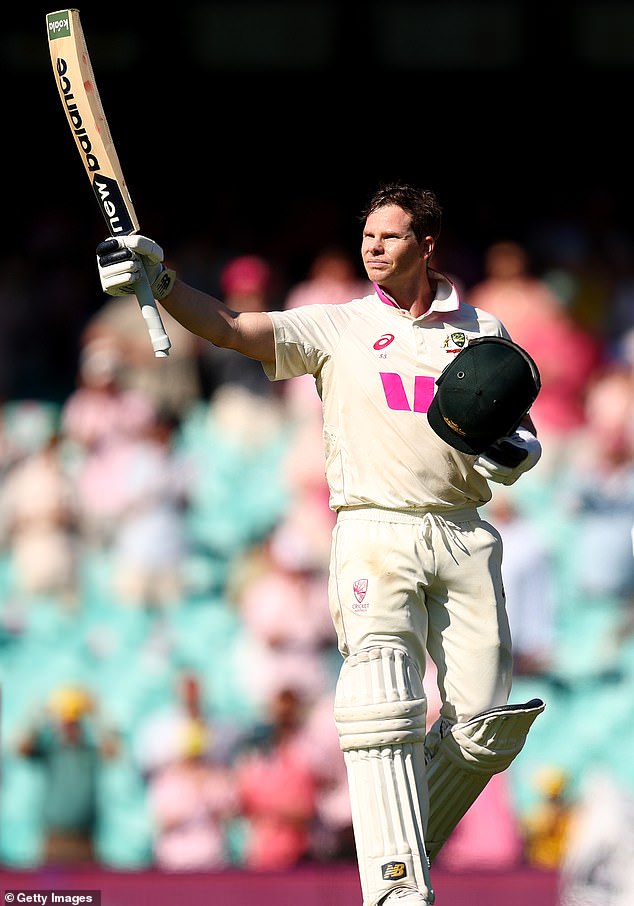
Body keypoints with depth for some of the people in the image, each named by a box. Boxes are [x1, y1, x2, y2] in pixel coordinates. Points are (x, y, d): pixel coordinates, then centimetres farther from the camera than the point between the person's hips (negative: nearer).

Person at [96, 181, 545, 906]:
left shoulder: (483, 333, 13)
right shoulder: (335, 328, 6)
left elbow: (524, 434, 19)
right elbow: (229, 329, -6)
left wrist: (516, 452, -5)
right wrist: (159, 281, -23)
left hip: (465, 539, 3)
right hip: (374, 533, -3)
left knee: (485, 732, -3)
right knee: (383, 704, -22)